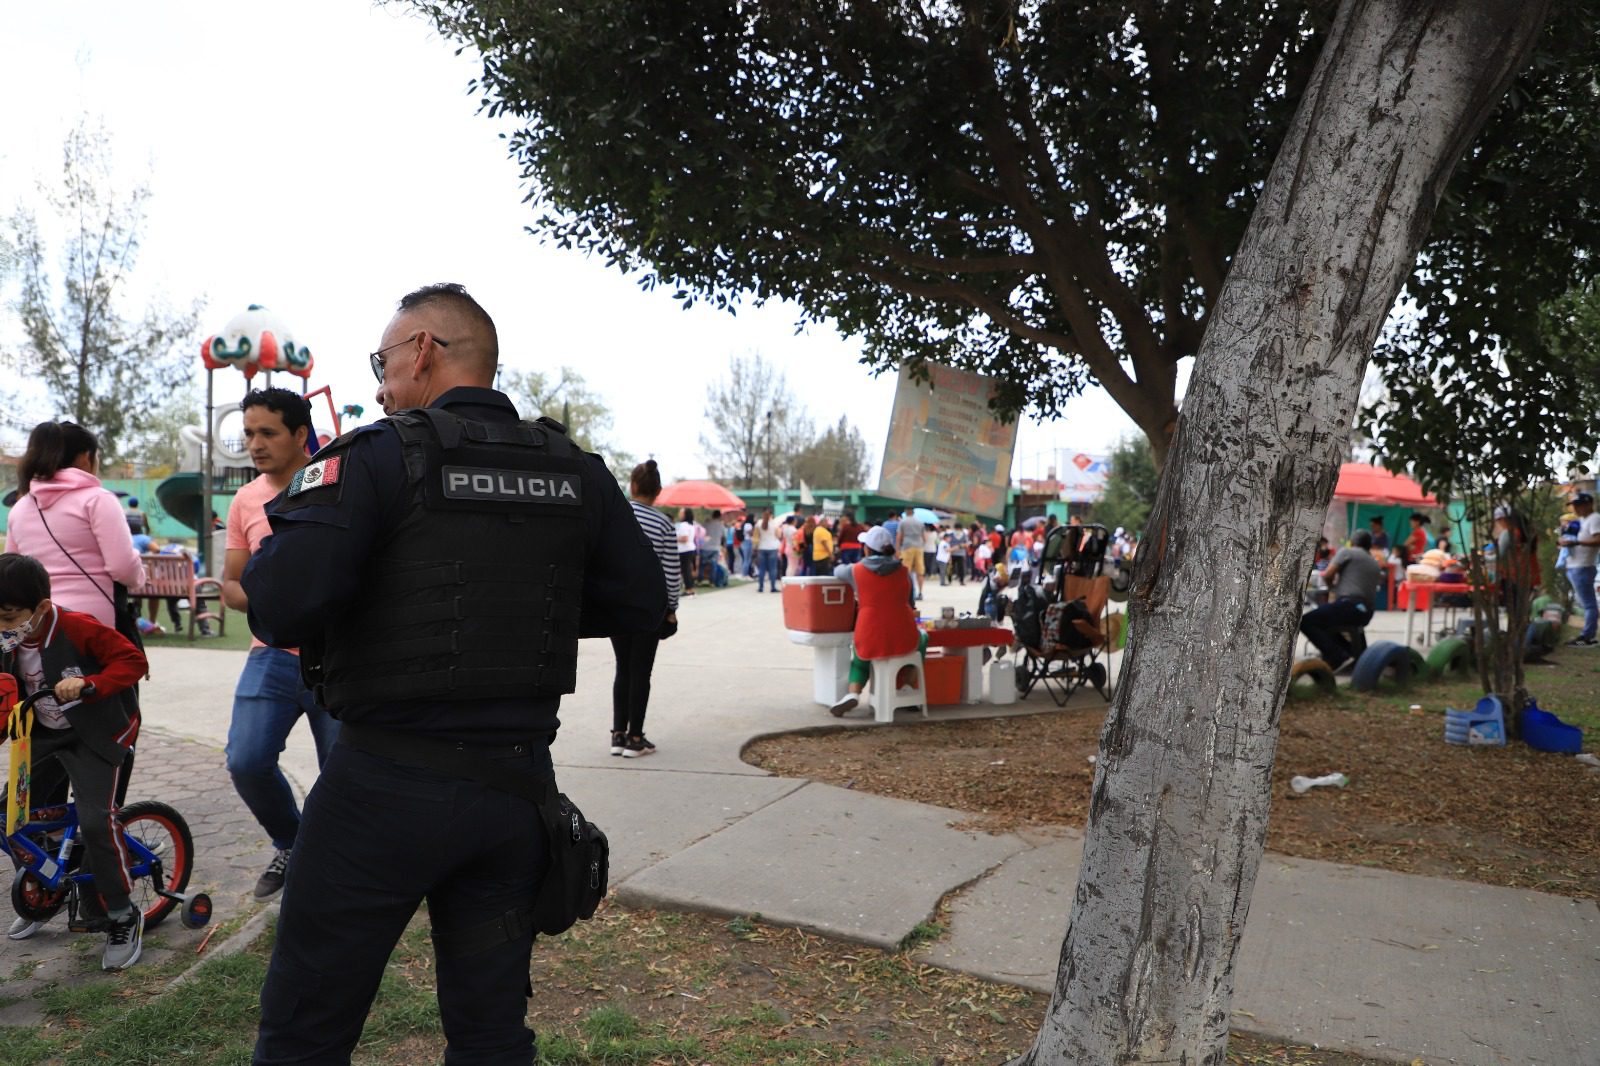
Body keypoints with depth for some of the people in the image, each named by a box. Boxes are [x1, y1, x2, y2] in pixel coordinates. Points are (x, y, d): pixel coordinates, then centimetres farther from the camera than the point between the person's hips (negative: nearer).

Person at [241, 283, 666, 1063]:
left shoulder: (377, 456, -11)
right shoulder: (576, 472, 3)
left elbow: (281, 608, -22)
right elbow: (641, 604, 7)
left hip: (389, 785, -4)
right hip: (519, 787, 5)